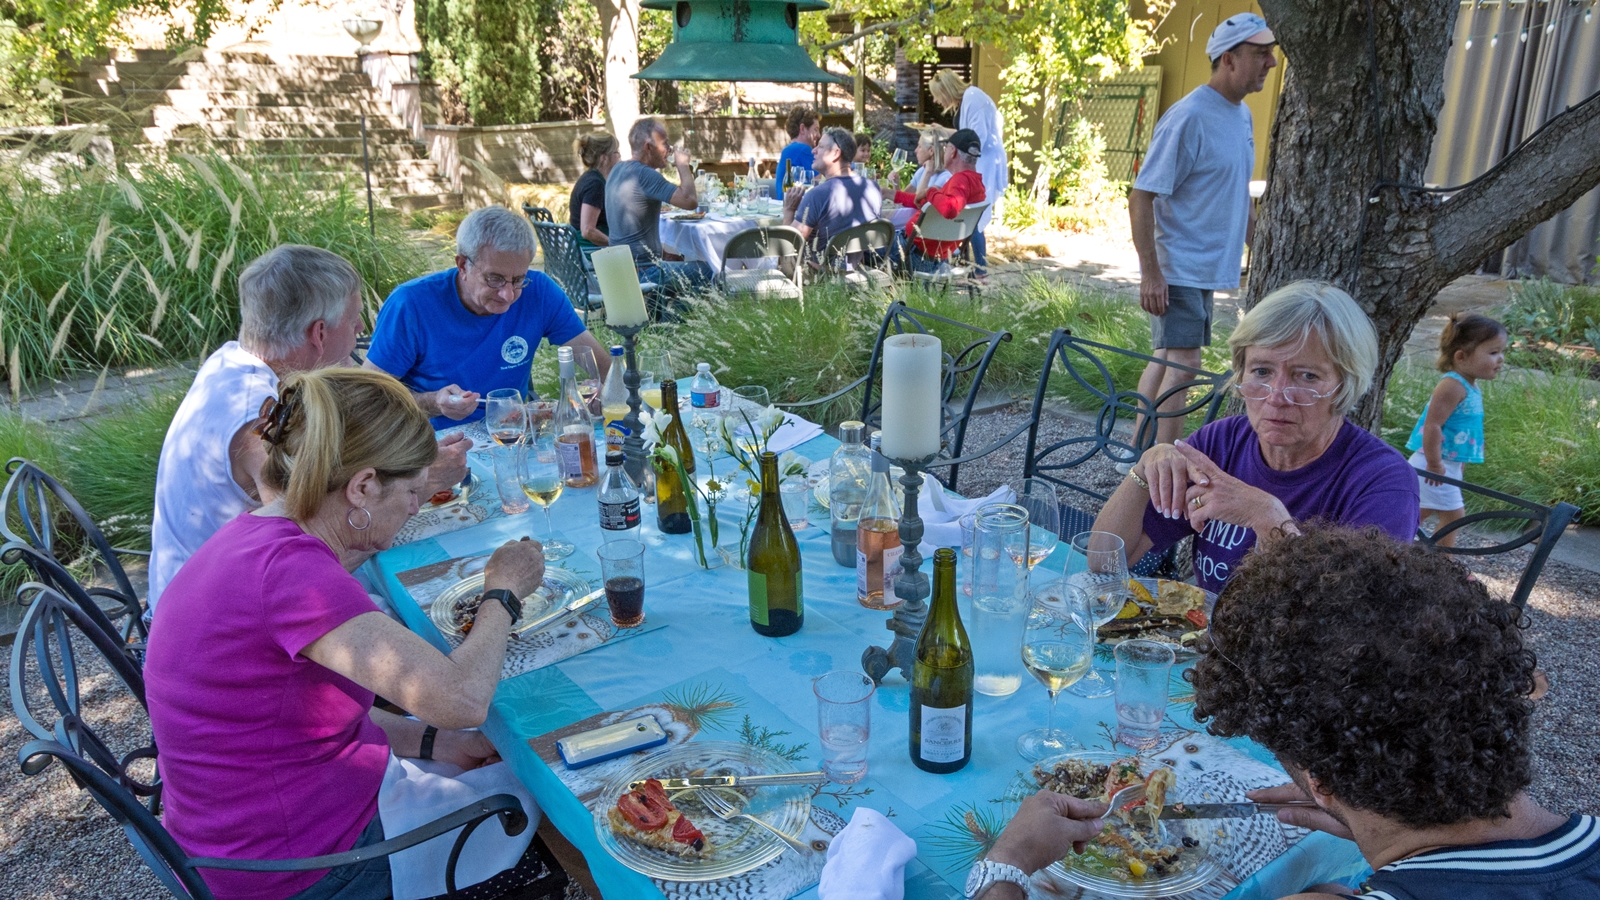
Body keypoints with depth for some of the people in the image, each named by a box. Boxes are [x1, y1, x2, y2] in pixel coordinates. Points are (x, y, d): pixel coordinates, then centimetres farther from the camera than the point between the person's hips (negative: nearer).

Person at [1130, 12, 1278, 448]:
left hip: (1207, 267, 9)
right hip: (1177, 268, -9)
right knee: (1182, 364, -10)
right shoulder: (1188, 118, -17)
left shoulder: (1242, 114, 10)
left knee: (1166, 359, 14)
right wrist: (1150, 272, -22)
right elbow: (1141, 198, -19)